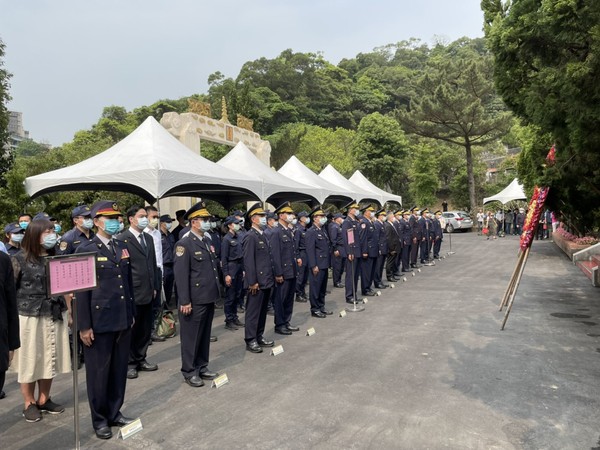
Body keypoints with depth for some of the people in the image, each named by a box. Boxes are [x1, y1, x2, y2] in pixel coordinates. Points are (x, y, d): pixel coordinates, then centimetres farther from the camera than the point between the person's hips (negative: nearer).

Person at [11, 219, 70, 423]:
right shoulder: (20, 259, -7)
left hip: (55, 316, 4)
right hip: (29, 317, -4)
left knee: (50, 358, 12)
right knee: (29, 360, 8)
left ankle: (44, 400, 27)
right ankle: (29, 404, 23)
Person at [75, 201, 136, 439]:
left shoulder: (123, 247, 9)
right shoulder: (85, 250, -8)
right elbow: (81, 290, -10)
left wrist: (131, 313, 13)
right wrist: (84, 326, -11)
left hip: (123, 320, 5)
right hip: (99, 321, -5)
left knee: (119, 369, 15)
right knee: (99, 371, 9)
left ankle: (114, 413, 31)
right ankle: (100, 419, 26)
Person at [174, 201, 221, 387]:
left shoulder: (207, 243, 14)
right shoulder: (184, 244, -12)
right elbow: (181, 275, -16)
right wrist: (185, 301, -18)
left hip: (209, 299, 8)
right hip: (194, 301, -8)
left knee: (205, 336, 16)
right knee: (191, 337, 5)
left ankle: (202, 367, 29)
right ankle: (189, 372, 18)